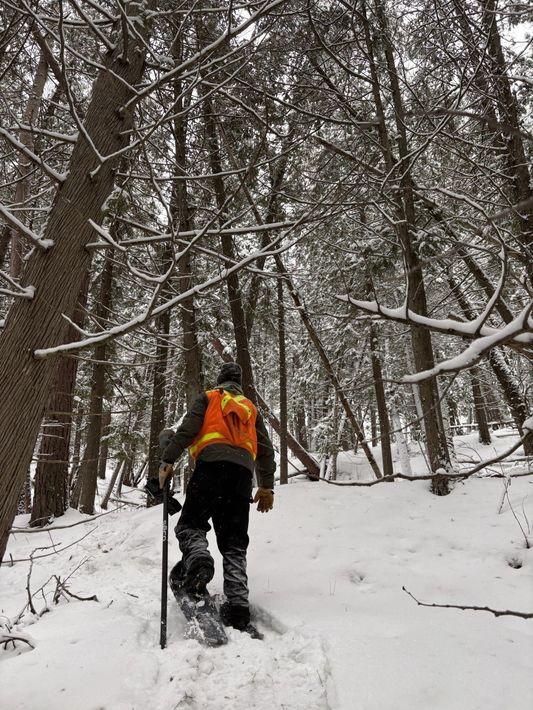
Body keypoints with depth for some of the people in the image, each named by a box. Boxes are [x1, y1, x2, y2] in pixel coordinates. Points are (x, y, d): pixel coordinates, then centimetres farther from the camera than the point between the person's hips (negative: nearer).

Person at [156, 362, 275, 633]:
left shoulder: (208, 398, 20)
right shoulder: (251, 408, 30)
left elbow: (187, 428, 2)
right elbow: (266, 449, 24)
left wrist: (167, 461, 0)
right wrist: (266, 487, 24)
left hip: (212, 463, -3)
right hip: (243, 470, 3)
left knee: (191, 523, 5)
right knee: (234, 541, 5)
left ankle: (197, 559, -27)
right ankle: (237, 603, -8)